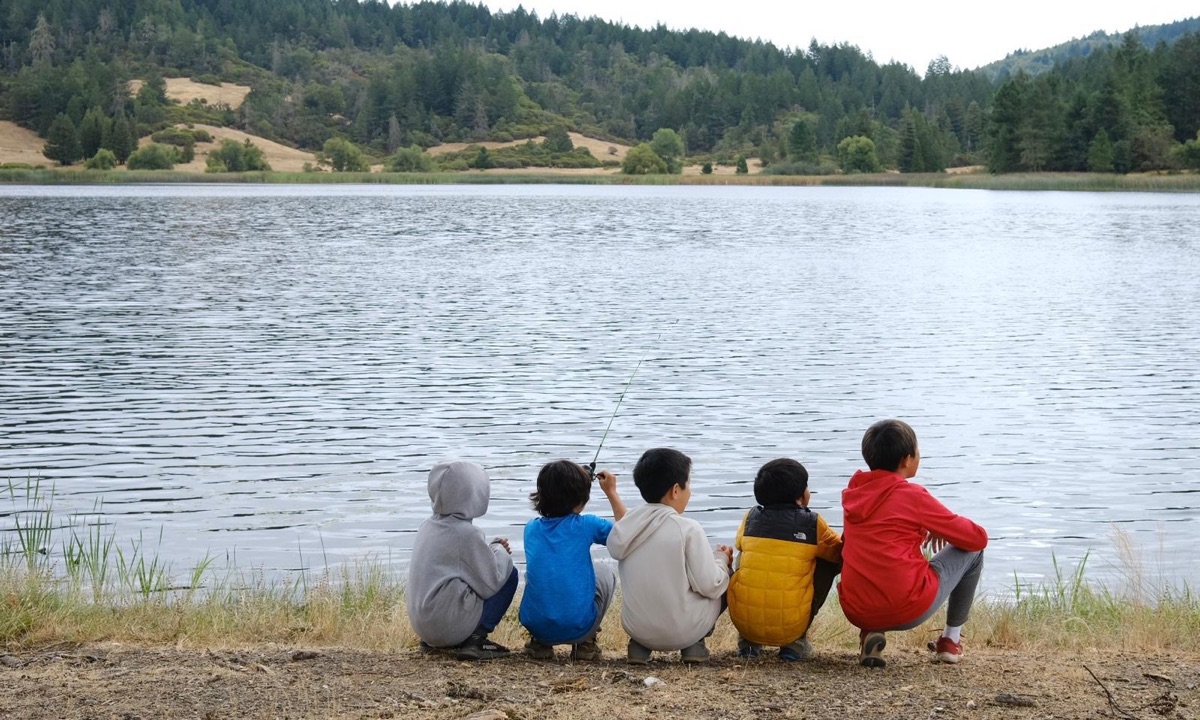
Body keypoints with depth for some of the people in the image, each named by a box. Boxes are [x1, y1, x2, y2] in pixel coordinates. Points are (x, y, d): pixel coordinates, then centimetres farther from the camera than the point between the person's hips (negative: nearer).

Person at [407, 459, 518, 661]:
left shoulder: (428, 527, 9)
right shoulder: (466, 533, -15)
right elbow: (491, 583, -11)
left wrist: (492, 548, 11)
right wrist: (500, 552, 6)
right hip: (450, 625, -8)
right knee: (509, 574, 2)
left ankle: (432, 641, 15)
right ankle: (475, 640, -7)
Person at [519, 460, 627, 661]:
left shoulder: (531, 528, 6)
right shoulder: (585, 525, -5)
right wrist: (611, 492, 20)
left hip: (535, 625, 3)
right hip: (577, 628, -3)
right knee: (606, 571, 24)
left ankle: (539, 642, 20)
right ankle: (586, 642, 14)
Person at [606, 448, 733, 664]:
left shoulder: (623, 528, 0)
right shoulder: (688, 529, -16)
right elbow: (710, 586, -13)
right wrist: (721, 560, 6)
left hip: (636, 628, 5)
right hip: (683, 630, -5)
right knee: (725, 577, 19)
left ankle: (640, 645, 13)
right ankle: (693, 644, 7)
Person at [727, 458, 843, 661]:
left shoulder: (750, 518, 7)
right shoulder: (814, 524, 0)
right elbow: (840, 555, 14)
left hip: (742, 620, 3)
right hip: (790, 626, -3)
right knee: (828, 563, 19)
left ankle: (748, 642, 21)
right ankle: (796, 642, 15)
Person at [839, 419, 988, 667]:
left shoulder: (853, 493, 10)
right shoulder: (912, 495, -6)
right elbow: (978, 537, 2)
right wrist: (944, 530, 23)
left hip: (856, 612, 5)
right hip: (908, 611, -5)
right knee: (972, 551, 14)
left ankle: (871, 632, 13)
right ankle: (950, 639, 22)